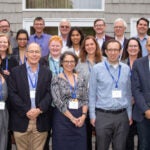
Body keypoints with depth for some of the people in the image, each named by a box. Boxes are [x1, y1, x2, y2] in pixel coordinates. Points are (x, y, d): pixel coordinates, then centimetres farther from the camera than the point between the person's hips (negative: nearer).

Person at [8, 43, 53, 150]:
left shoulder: (47, 73, 9)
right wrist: (26, 111, -12)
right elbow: (12, 94, -3)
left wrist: (39, 109, -13)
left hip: (41, 121, 1)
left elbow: (49, 93, 2)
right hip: (21, 120, -1)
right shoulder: (16, 72, 4)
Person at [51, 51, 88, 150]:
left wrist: (83, 115, -8)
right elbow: (58, 101, -10)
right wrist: (72, 118, -13)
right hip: (62, 118, -3)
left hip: (80, 119, 4)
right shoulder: (57, 80, -3)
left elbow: (85, 100, 7)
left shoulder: (81, 80, 10)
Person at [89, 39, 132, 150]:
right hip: (103, 115, -2)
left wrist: (130, 114, 10)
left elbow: (128, 93, 12)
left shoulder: (126, 69, 7)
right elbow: (92, 94, 0)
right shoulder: (97, 69, -1)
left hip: (122, 116, 3)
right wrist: (92, 115, -3)